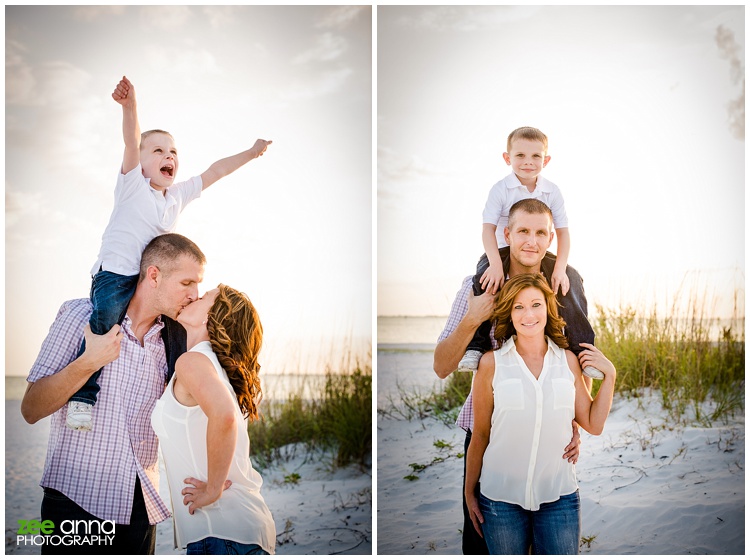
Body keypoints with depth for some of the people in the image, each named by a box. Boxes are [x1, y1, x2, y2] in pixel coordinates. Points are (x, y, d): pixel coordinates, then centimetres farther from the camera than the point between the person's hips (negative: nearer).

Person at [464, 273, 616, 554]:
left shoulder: (568, 360, 3)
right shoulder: (492, 363, -4)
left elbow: (594, 425, 5)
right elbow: (480, 434, 2)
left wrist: (609, 374, 1)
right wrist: (469, 492, 6)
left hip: (559, 497, 2)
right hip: (500, 497, -1)